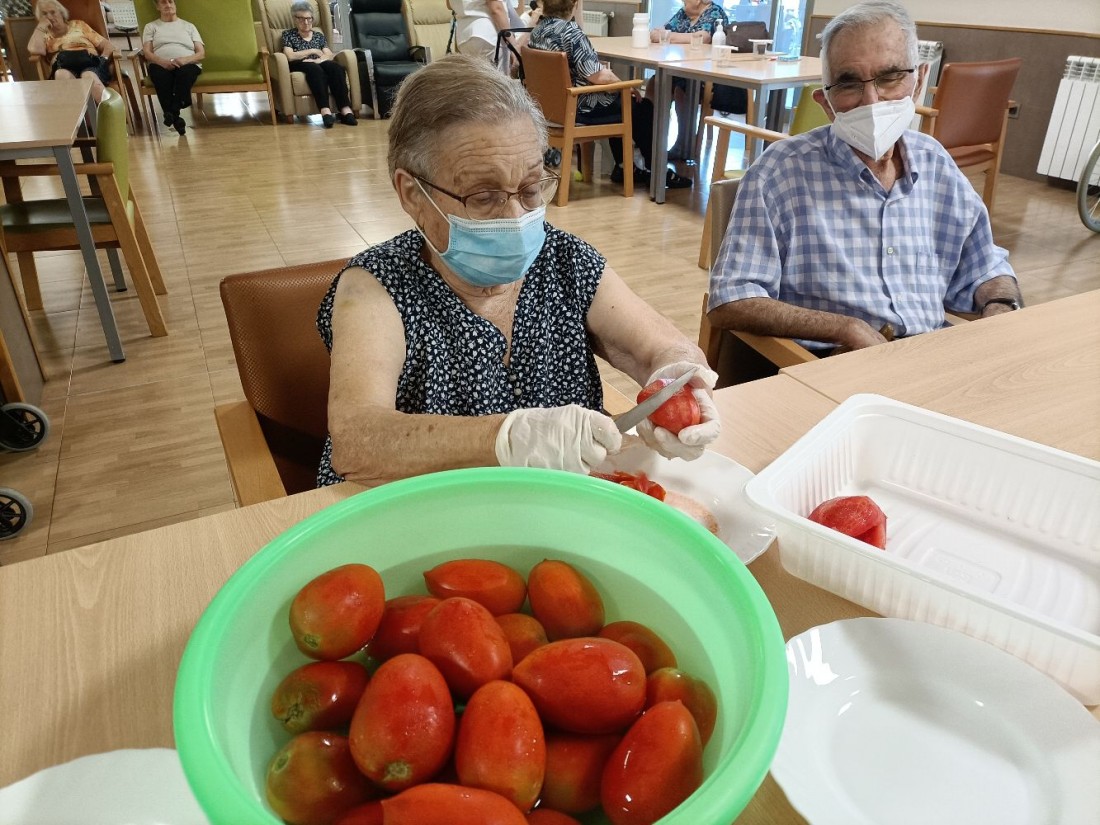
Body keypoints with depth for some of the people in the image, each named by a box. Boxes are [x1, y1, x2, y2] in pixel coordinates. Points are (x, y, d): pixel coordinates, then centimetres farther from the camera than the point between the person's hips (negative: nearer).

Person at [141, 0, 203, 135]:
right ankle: (176, 118, -47)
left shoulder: (189, 26, 25)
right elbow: (147, 52, 9)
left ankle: (171, 114, -46)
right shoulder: (151, 26, 23)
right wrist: (162, 62, -14)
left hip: (188, 65, 0)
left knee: (184, 73, -39)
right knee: (161, 75, -38)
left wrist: (185, 60, -10)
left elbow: (201, 53, 12)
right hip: (161, 65, 0)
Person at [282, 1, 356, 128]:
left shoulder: (319, 35, 23)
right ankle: (325, 111, -58)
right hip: (299, 66, -3)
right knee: (314, 69, -39)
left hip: (319, 65, 3)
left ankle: (346, 110, -49)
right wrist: (313, 51, -1)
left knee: (336, 67, -31)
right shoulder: (288, 34, 13)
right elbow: (289, 56, -4)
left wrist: (318, 60, -15)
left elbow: (329, 55, 7)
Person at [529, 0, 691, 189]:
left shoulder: (538, 30, 4)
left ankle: (623, 166, 30)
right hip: (579, 107, -9)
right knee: (643, 107, 8)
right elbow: (597, 76, -24)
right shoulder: (571, 32, -22)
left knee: (618, 98, 29)